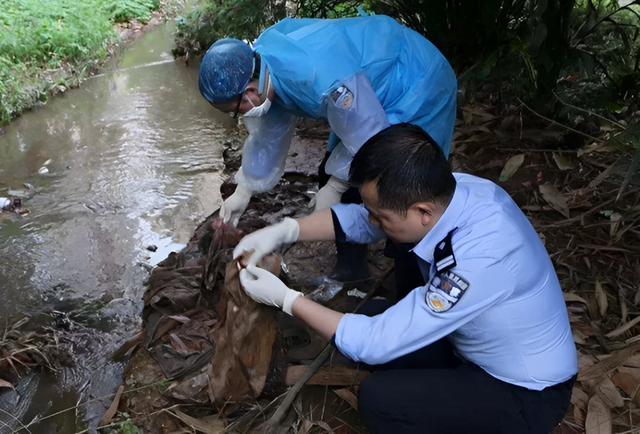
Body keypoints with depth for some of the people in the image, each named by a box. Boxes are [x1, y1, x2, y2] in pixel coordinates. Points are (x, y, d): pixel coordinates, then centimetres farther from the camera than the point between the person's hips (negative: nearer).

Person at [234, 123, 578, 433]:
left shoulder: (478, 260, -39)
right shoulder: (446, 190, -17)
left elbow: (378, 344, -30)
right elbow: (358, 219, 0)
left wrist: (285, 299, -22)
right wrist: (284, 231, -12)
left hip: (527, 396, -7)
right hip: (477, 349, 7)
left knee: (379, 399, -22)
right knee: (369, 320, -1)